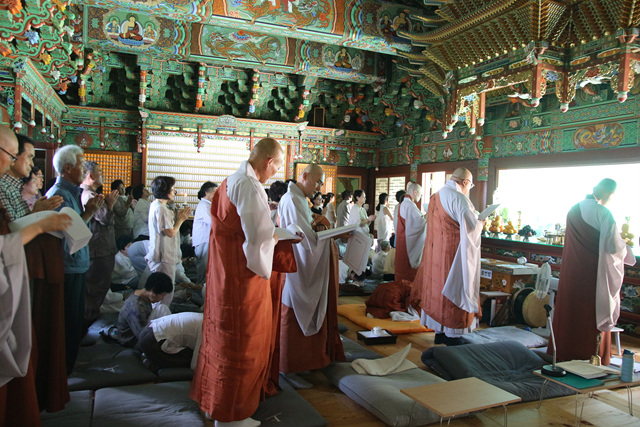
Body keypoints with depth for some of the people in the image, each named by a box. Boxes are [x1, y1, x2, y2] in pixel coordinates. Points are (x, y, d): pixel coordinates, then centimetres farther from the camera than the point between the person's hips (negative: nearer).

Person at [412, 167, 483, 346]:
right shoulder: (459, 198, -16)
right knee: (454, 291, 1)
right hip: (453, 253, -8)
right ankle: (452, 336, 9)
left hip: (436, 252, 9)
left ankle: (440, 333, 23)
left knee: (437, 289, 13)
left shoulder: (435, 197, 12)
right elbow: (471, 225, -18)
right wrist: (481, 222, 4)